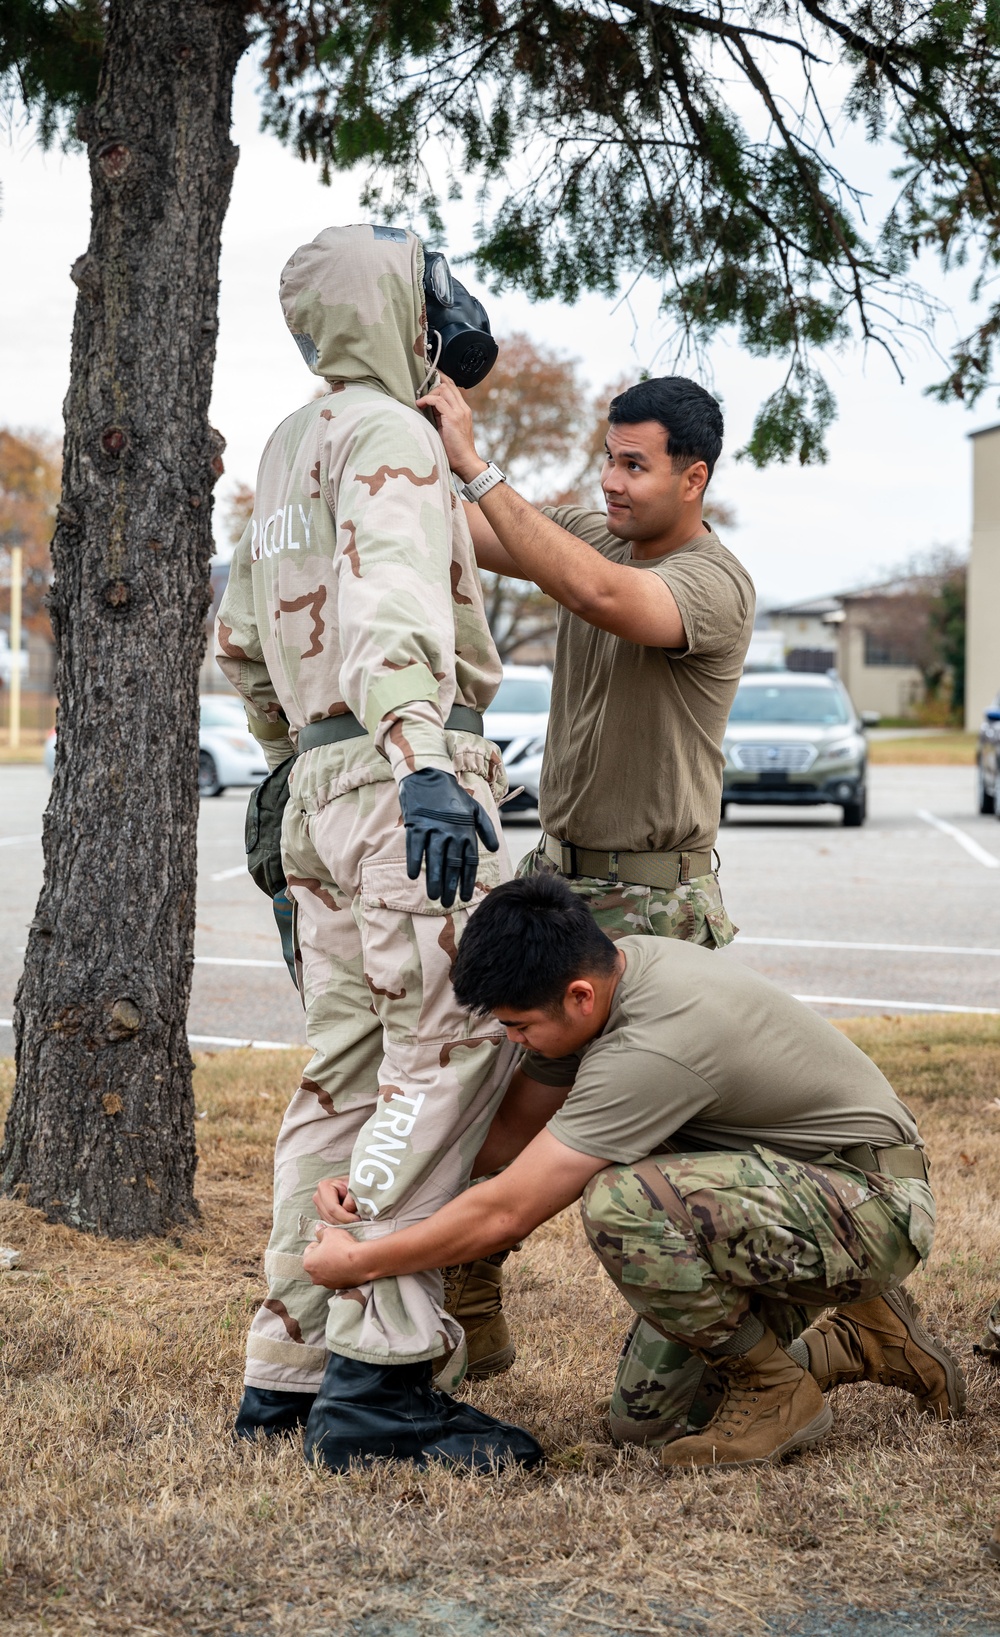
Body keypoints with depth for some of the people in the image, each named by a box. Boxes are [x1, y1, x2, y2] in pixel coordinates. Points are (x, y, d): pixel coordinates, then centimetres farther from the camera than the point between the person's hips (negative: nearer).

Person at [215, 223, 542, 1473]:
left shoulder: (289, 448, 23)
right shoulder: (388, 436, -6)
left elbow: (242, 640, 29)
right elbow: (391, 610, -24)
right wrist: (423, 763, -36)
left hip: (322, 783, 10)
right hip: (401, 772, -10)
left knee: (349, 1077, 10)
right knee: (448, 1056, -13)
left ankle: (289, 1369, 11)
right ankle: (381, 1376, -18)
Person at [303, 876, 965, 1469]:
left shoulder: (653, 1048, -31)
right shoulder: (607, 970, -3)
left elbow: (506, 1213, -26)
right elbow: (519, 1124, 11)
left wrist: (359, 1262, -15)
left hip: (875, 1205, -9)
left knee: (623, 1205, -32)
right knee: (645, 1416, 5)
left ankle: (776, 1391, -10)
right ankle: (866, 1341, 20)